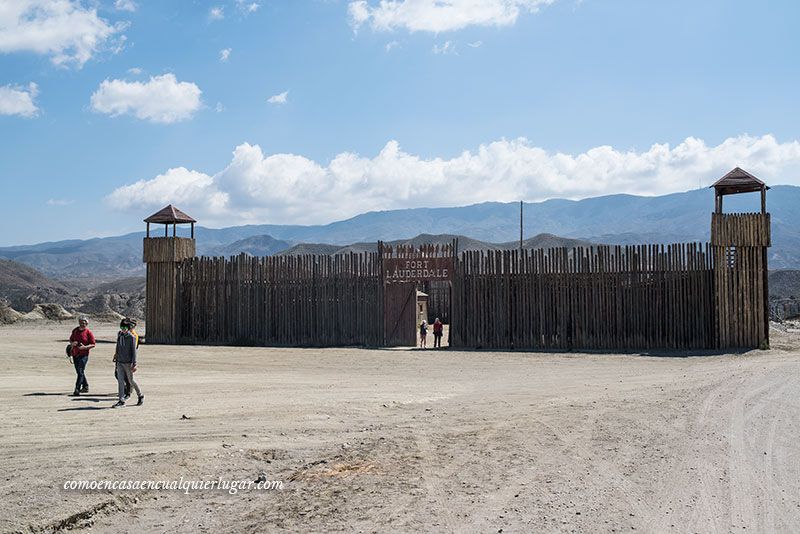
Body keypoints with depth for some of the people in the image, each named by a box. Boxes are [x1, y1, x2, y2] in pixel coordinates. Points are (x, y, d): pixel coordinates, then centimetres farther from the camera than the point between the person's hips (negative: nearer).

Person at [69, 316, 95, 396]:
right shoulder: (75, 330, 9)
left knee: (80, 372, -12)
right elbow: (70, 339, 20)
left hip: (83, 355, -6)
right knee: (79, 371, 15)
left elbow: (93, 344, -6)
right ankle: (85, 386, 29)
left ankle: (77, 390, -14)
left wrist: (85, 347, -21)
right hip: (75, 354, 6)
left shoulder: (88, 332, -7)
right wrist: (72, 343, -3)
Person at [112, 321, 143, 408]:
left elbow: (133, 351, -12)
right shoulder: (119, 335, 7)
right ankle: (121, 400, 3)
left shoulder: (131, 337, -11)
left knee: (131, 380, 2)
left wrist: (134, 364, -15)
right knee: (120, 380, 1)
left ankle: (140, 395, 22)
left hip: (128, 362, -5)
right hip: (120, 362, 6)